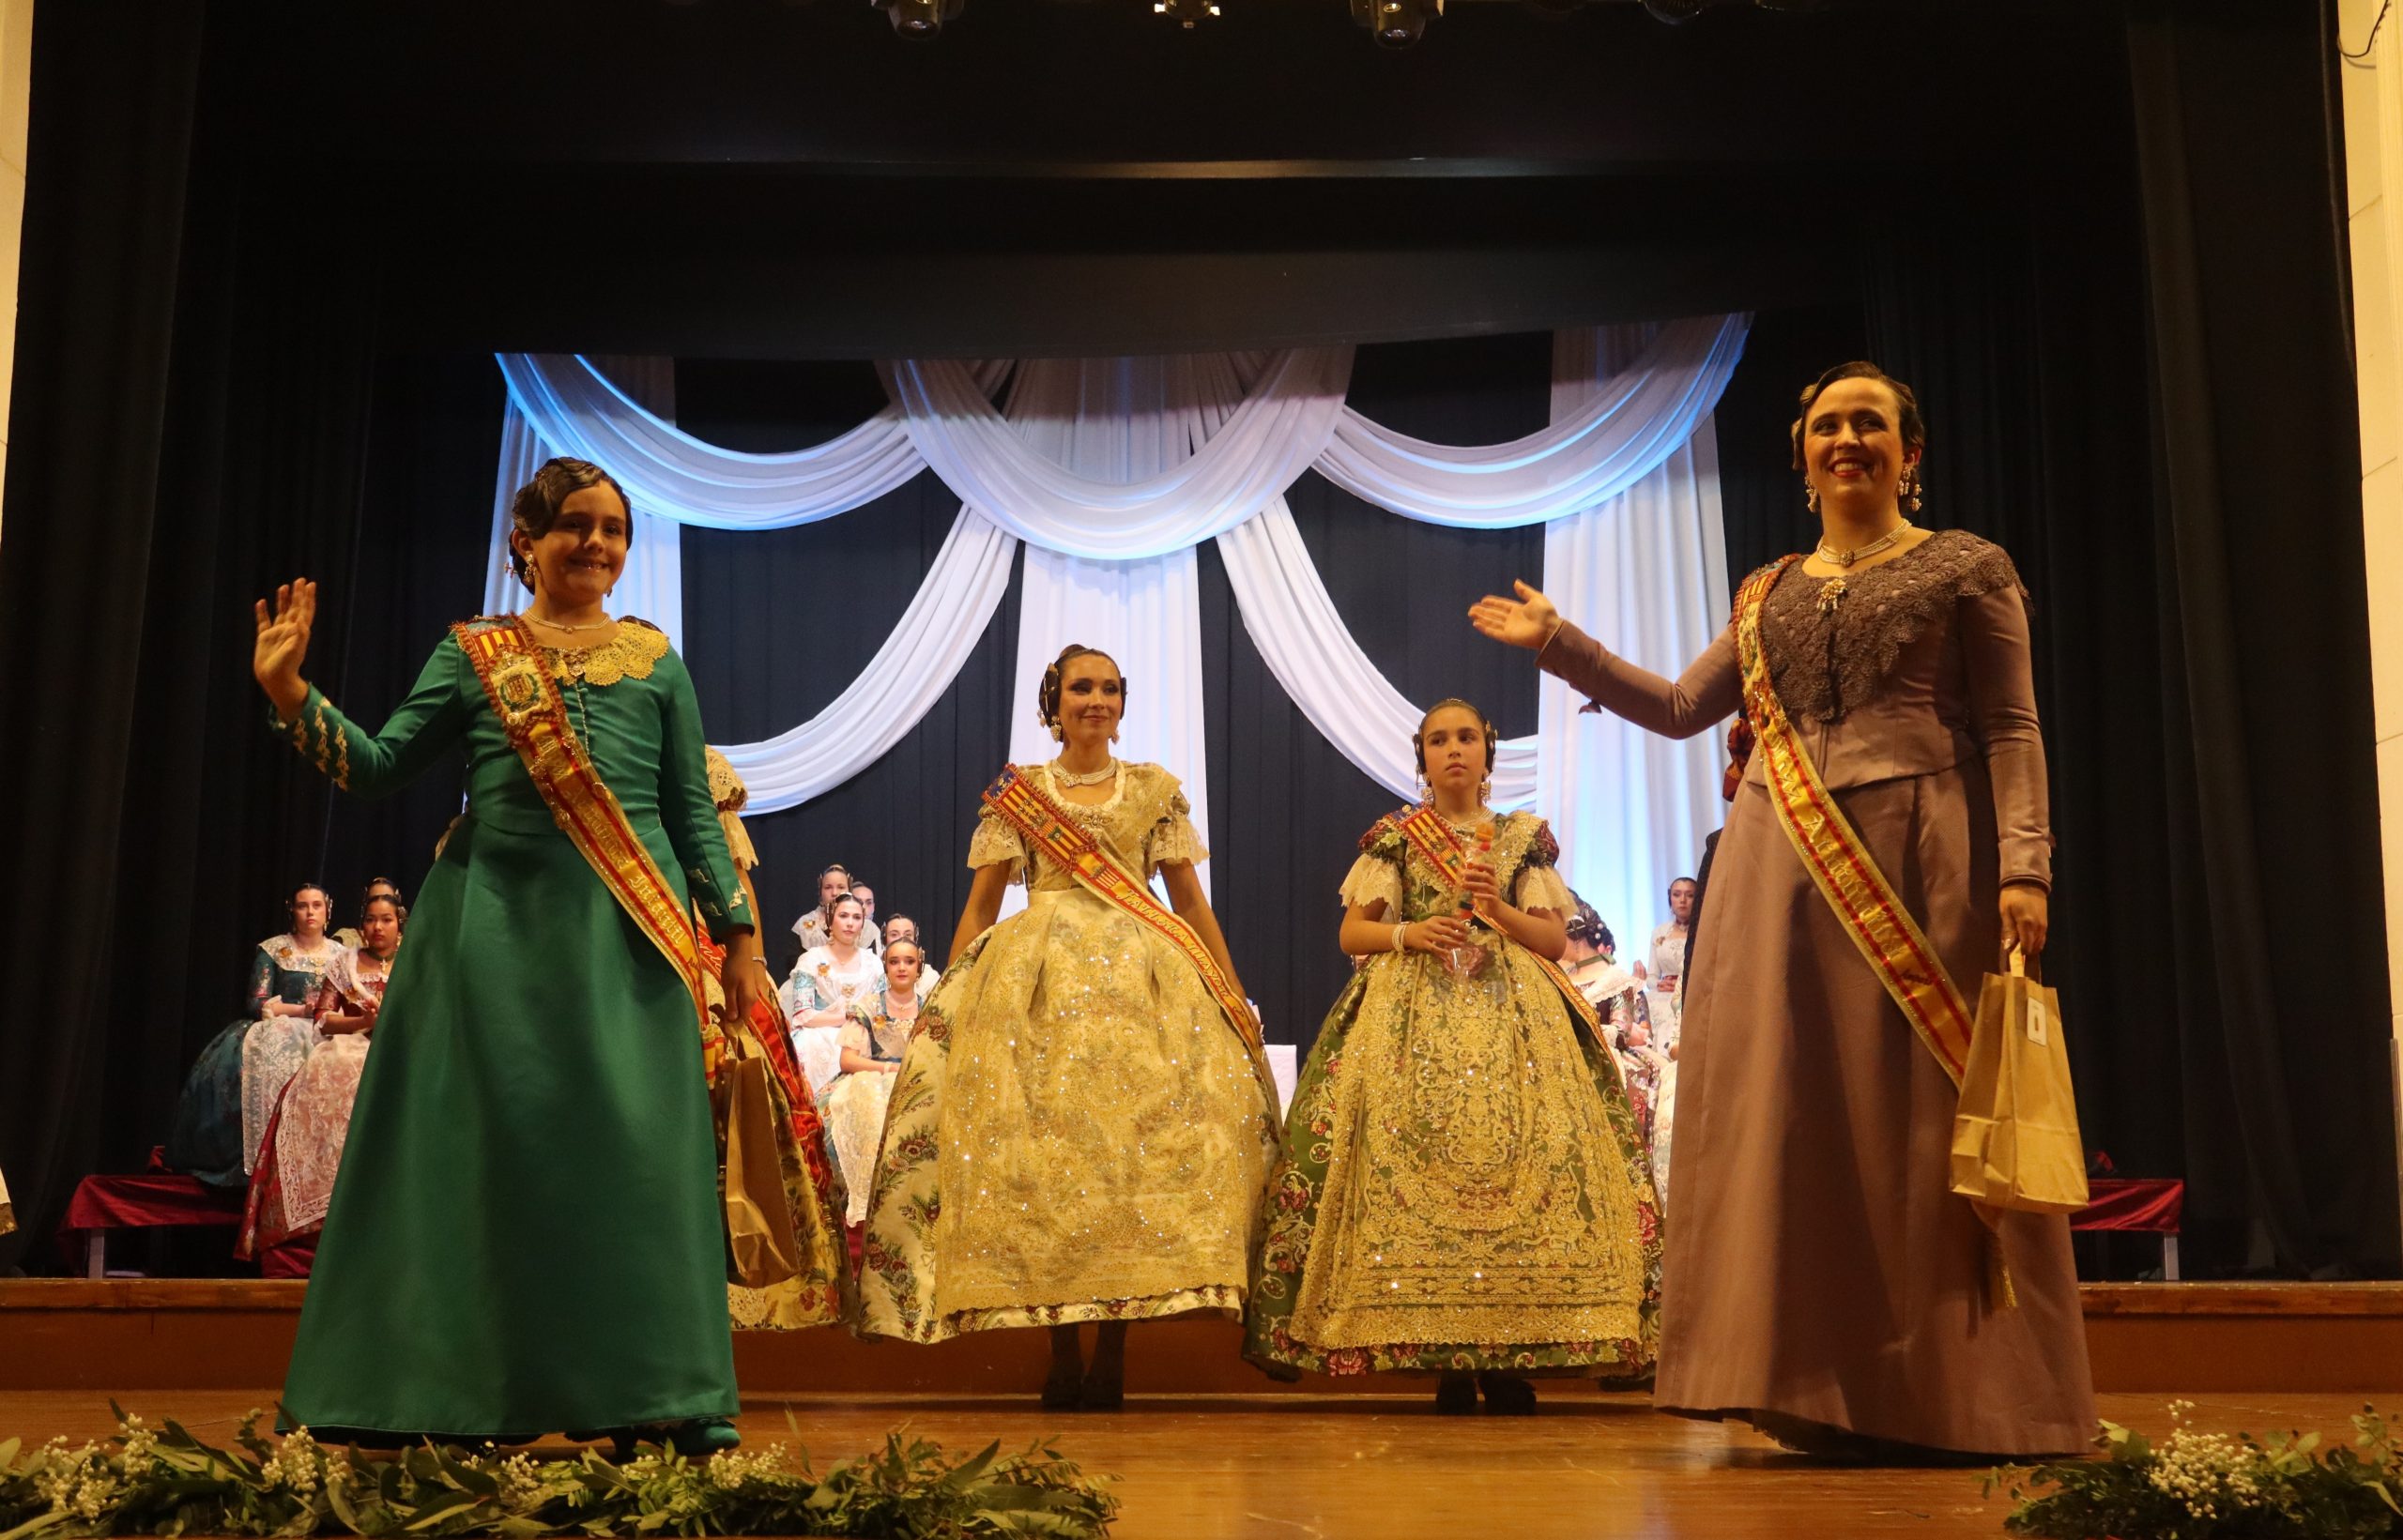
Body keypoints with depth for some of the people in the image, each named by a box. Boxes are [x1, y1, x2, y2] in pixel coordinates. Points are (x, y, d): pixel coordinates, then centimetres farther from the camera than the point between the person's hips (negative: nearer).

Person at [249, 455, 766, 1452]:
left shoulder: (656, 659, 13)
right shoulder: (472, 651, 11)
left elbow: (695, 811, 13)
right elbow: (377, 767, 6)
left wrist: (737, 932, 8)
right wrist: (289, 692, -7)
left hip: (627, 928, 0)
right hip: (497, 921, 0)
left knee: (635, 1139, -4)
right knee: (492, 1138, 1)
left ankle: (651, 1397, 4)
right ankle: (473, 1397, 11)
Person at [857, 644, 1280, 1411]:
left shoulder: (1155, 789, 13)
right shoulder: (1014, 791, 12)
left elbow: (1190, 898, 13)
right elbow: (981, 902, 10)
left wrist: (1234, 993, 6)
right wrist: (949, 992, 0)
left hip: (1143, 977, 1)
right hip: (1035, 975, 0)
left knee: (1135, 1143, -8)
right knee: (1040, 1144, -8)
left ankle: (1113, 1353, -3)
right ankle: (1062, 1351, -1)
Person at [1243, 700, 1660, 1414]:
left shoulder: (1526, 837, 15)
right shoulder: (1392, 836, 13)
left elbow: (1556, 940, 10)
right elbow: (1352, 932, 10)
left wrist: (1500, 910, -8)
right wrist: (1407, 935, -9)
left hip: (1512, 1007, 1)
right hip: (1413, 1006, 0)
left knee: (1520, 1156, -18)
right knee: (1416, 1163, -16)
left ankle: (1509, 1355, -14)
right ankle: (1446, 1360, -11)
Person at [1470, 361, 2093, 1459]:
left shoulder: (1968, 569, 6)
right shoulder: (1769, 594, 19)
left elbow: (2012, 732, 0)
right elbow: (1680, 709, 20)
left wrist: (2022, 865, -13)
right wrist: (1558, 644, 15)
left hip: (1917, 864, -4)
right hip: (1783, 870, 4)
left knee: (1913, 1112, -5)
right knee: (1793, 1111, 0)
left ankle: (1942, 1399, 3)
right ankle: (1821, 1393, 7)